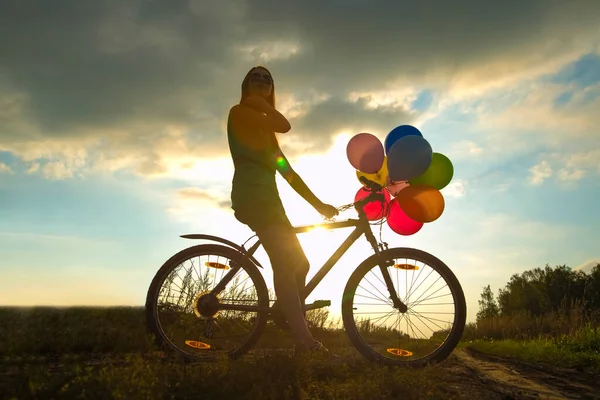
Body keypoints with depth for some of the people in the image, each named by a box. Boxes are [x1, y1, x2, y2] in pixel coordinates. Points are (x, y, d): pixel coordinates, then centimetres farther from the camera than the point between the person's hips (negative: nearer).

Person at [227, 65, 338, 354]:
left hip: (267, 197, 9)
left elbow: (288, 171, 24)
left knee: (298, 264, 6)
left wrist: (318, 204, 18)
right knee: (285, 263, -25)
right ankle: (305, 340, -31)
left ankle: (300, 337, 16)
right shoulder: (239, 112, 4)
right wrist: (260, 103, 5)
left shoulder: (266, 131, 29)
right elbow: (284, 125, -14)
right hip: (252, 195, -9)